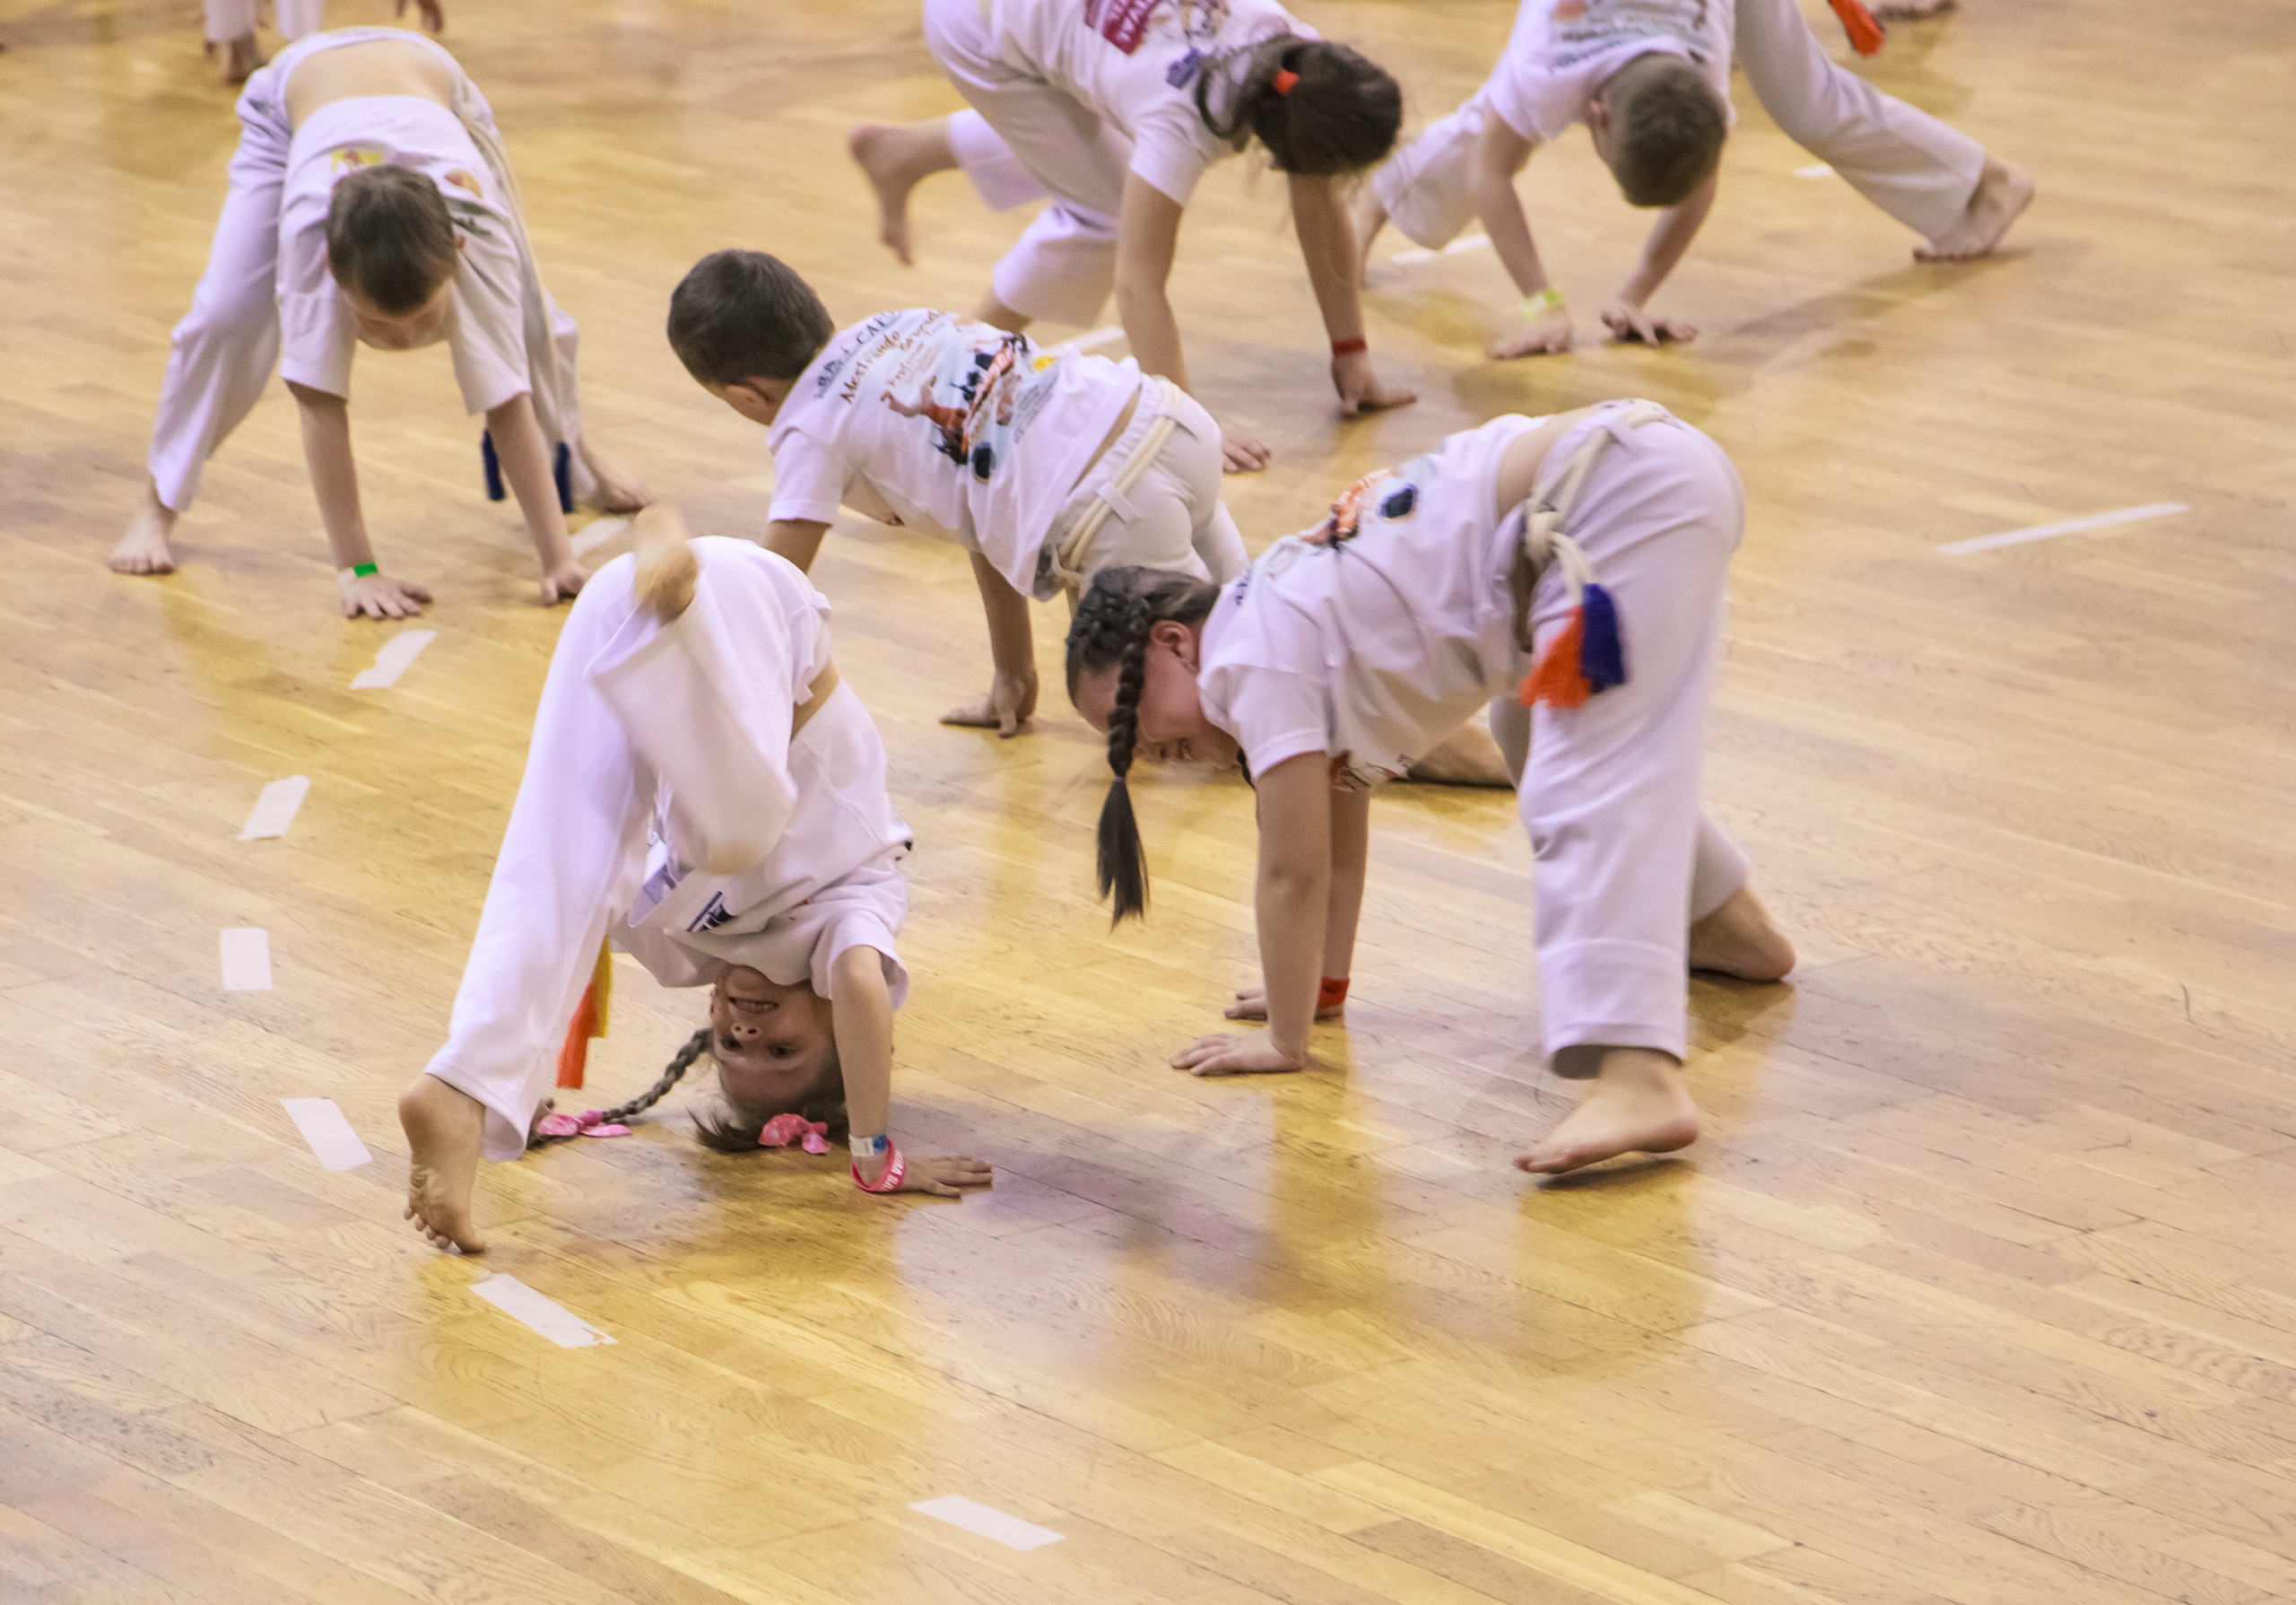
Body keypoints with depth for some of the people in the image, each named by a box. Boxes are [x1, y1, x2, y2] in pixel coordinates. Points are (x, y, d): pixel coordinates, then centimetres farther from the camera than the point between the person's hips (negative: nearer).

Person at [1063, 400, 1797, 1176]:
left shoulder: (1256, 664, -8)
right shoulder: (1299, 637, 19)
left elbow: (1294, 873, -5)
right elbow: (1341, 847, 27)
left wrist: (1284, 1041, 4)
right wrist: (1322, 985, 33)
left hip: (1628, 497, -11)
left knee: (1591, 799, -20)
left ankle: (1638, 1081, -37)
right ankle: (1730, 926, 48)